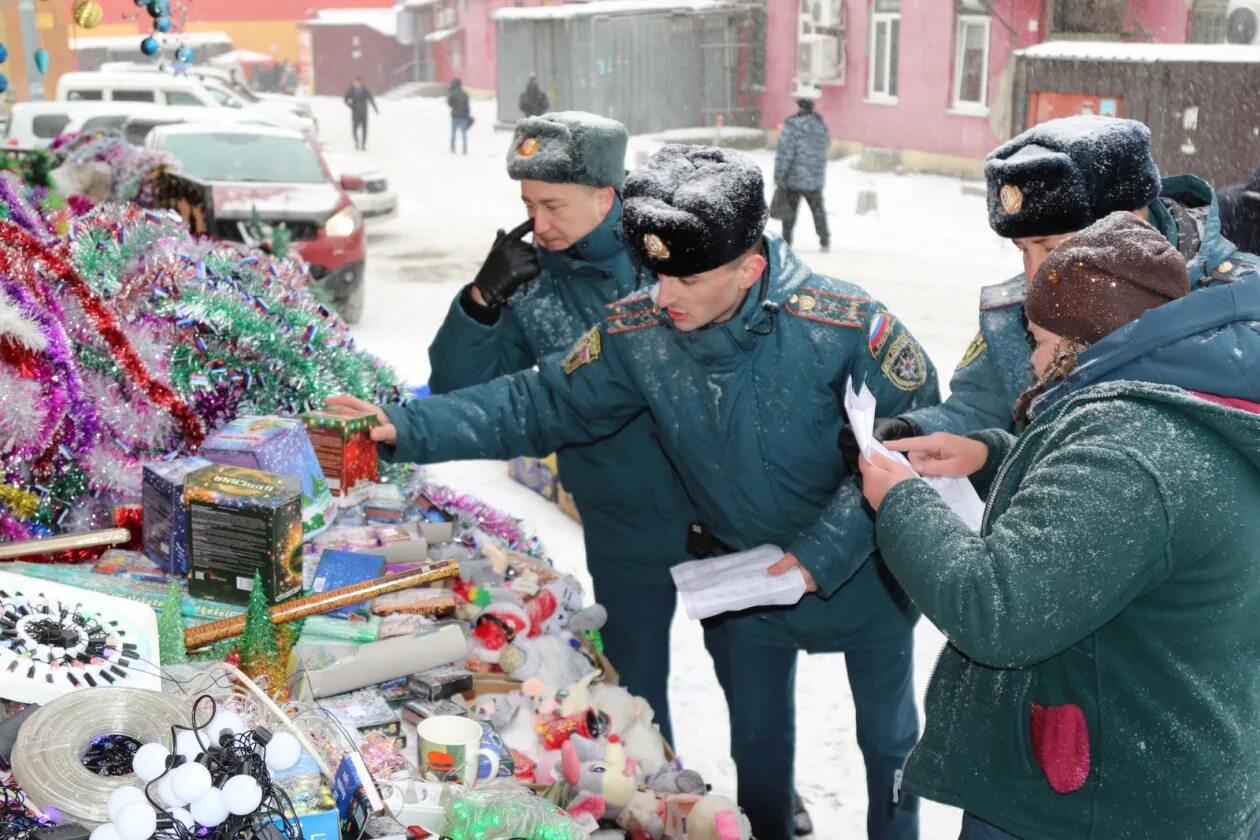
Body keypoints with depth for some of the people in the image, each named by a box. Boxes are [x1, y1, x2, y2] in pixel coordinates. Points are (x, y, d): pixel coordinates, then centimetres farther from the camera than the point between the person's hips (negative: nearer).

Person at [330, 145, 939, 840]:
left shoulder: (847, 326, -31)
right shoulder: (638, 333, -21)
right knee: (757, 744, 22)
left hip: (863, 574, -2)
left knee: (888, 738, 21)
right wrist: (406, 426, -27)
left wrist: (823, 553, -28)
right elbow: (541, 404, -15)